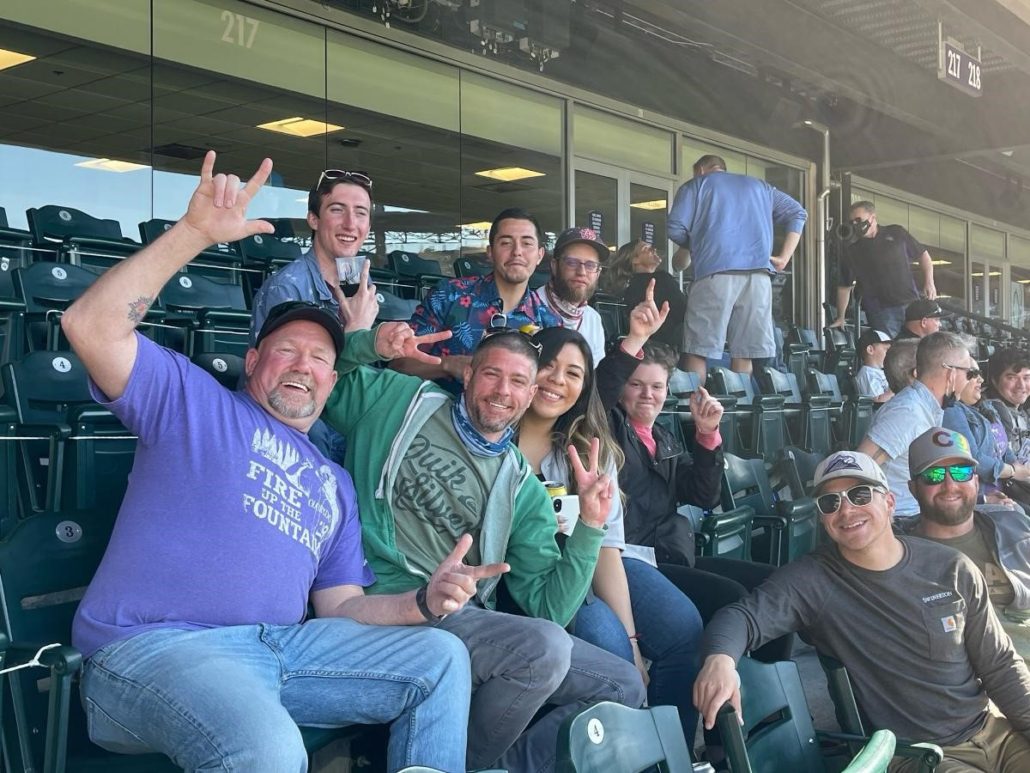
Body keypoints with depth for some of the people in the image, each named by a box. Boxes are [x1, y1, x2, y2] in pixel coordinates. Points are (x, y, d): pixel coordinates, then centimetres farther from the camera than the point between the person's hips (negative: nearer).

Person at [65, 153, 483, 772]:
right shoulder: (193, 401, 10)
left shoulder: (335, 483, 25)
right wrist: (196, 233, -12)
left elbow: (341, 607, 19)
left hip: (282, 646, 6)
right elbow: (92, 325, -5)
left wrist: (423, 601, -2)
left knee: (442, 658, 1)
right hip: (154, 647, -6)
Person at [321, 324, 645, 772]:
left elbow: (548, 609, 7)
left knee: (623, 686, -1)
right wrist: (367, 339, -6)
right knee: (544, 646, -28)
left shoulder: (523, 490, 14)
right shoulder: (402, 400, 8)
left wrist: (590, 524, -4)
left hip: (471, 623, 6)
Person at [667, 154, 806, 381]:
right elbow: (797, 213, 23)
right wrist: (784, 257, 17)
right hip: (758, 272, 4)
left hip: (716, 271, -4)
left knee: (699, 350, -3)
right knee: (745, 352, 4)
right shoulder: (759, 185, 29)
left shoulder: (695, 185, 17)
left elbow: (675, 228, 4)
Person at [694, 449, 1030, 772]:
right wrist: (720, 658, -46)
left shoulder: (953, 570, -1)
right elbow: (744, 615, -24)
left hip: (992, 732, 5)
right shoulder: (810, 580, -11)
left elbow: (1000, 666, 6)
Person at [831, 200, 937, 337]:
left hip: (911, 304, 1)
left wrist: (929, 282, 2)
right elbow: (844, 287, 12)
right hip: (880, 314, -1)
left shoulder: (896, 234, 10)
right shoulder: (853, 253, 10)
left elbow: (923, 255, 15)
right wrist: (840, 317, 7)